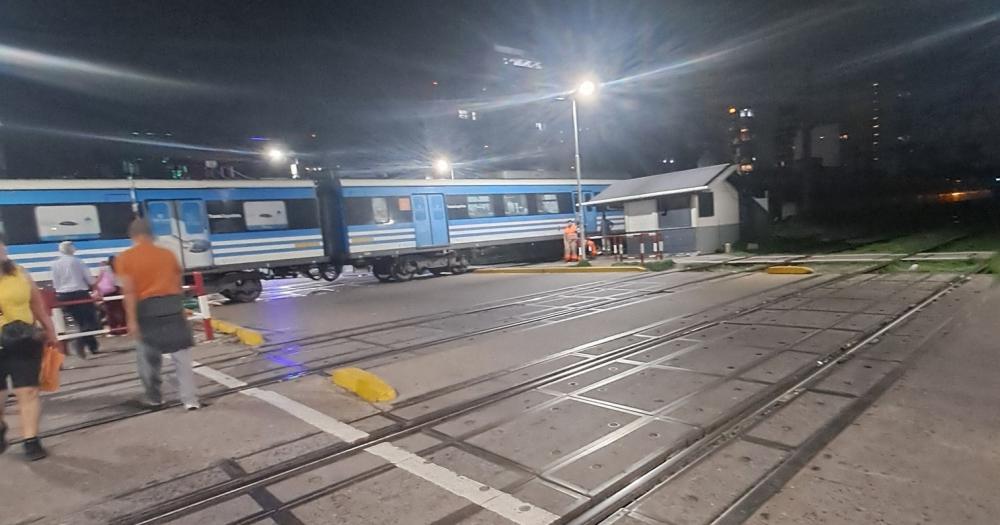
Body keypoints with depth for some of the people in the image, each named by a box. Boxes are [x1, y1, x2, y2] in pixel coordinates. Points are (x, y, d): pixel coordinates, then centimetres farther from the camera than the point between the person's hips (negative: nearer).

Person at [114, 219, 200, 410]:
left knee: (148, 356, 15)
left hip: (147, 308, -2)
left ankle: (154, 398, 26)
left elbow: (129, 290, -10)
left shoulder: (125, 258, -1)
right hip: (172, 305, 2)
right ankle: (190, 400, -2)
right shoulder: (167, 253, 8)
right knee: (181, 354, 2)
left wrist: (132, 319, -11)